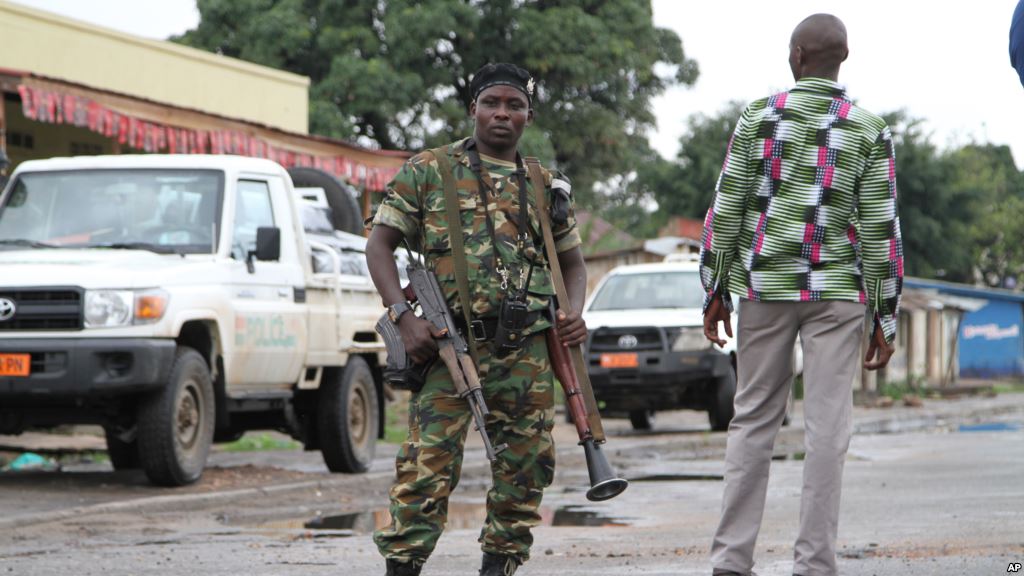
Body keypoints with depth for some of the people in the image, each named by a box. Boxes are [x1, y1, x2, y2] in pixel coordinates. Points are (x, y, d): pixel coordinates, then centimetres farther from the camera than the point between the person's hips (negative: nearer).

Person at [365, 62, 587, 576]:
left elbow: (573, 263, 25)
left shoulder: (545, 187, 17)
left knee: (525, 470, 5)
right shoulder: (429, 171, 6)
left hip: (528, 354, 4)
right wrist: (404, 317, -10)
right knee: (428, 468, -11)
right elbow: (379, 245, 4)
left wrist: (574, 313, 4)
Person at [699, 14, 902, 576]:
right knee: (826, 426, 1)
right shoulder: (869, 131, -1)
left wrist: (715, 292, 9)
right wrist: (885, 318, 2)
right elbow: (881, 229, -3)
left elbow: (726, 210, 1)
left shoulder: (759, 117, 1)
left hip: (764, 286, 1)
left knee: (753, 419, 8)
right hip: (837, 294, -1)